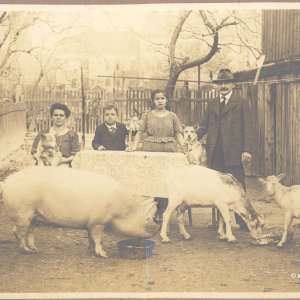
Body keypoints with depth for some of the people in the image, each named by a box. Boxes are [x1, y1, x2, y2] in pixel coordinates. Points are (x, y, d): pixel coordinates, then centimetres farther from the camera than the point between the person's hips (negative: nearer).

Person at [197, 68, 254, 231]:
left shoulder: (242, 103, 3)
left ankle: (243, 222, 7)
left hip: (234, 153, -4)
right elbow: (203, 126, 18)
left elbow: (248, 128, -2)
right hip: (215, 154, 4)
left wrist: (247, 150, -11)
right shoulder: (212, 104, 17)